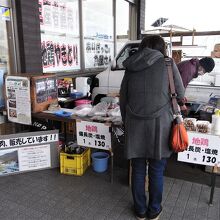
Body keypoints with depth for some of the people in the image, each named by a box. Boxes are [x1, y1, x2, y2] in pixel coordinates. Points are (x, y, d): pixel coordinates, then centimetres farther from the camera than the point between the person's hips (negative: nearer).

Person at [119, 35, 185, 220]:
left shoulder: (131, 67, 8)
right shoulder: (167, 63, 0)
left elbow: (123, 98, 11)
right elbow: (180, 94, 7)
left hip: (135, 125, 3)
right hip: (159, 124, -2)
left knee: (138, 170, 14)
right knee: (156, 171, 13)